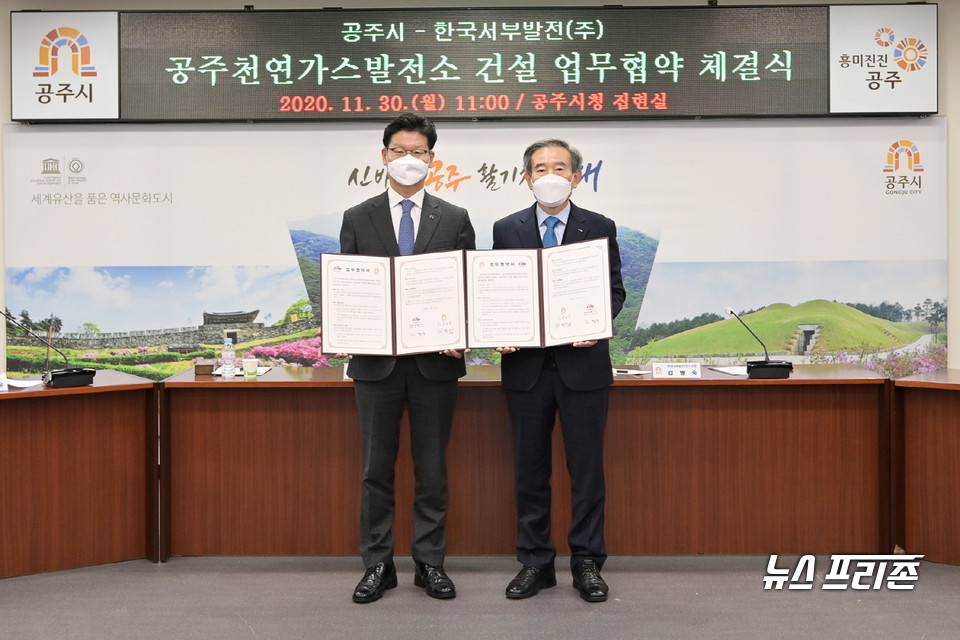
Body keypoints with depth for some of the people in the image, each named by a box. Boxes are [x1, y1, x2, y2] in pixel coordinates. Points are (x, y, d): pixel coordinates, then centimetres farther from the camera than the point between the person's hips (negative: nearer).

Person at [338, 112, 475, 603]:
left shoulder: (454, 219, 7)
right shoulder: (357, 219, 7)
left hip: (435, 360, 0)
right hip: (376, 360, 0)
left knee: (432, 468, 8)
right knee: (376, 469, 8)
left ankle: (430, 563, 20)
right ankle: (377, 565, 19)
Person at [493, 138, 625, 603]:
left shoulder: (600, 228, 4)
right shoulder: (506, 229, 6)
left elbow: (615, 290, 4)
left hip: (583, 364, -1)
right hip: (526, 366, 1)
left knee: (586, 468, 4)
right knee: (530, 468, 9)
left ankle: (587, 563, 17)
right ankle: (535, 563, 21)